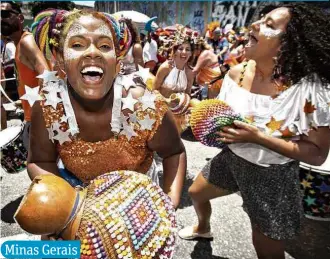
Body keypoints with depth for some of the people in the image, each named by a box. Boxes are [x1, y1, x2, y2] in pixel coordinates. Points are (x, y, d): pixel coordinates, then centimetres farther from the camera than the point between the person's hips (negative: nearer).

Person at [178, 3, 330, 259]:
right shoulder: (237, 72, -10)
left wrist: (258, 137, -31)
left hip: (273, 176, -5)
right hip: (231, 159, 6)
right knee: (196, 193, 27)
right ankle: (203, 228, 63)